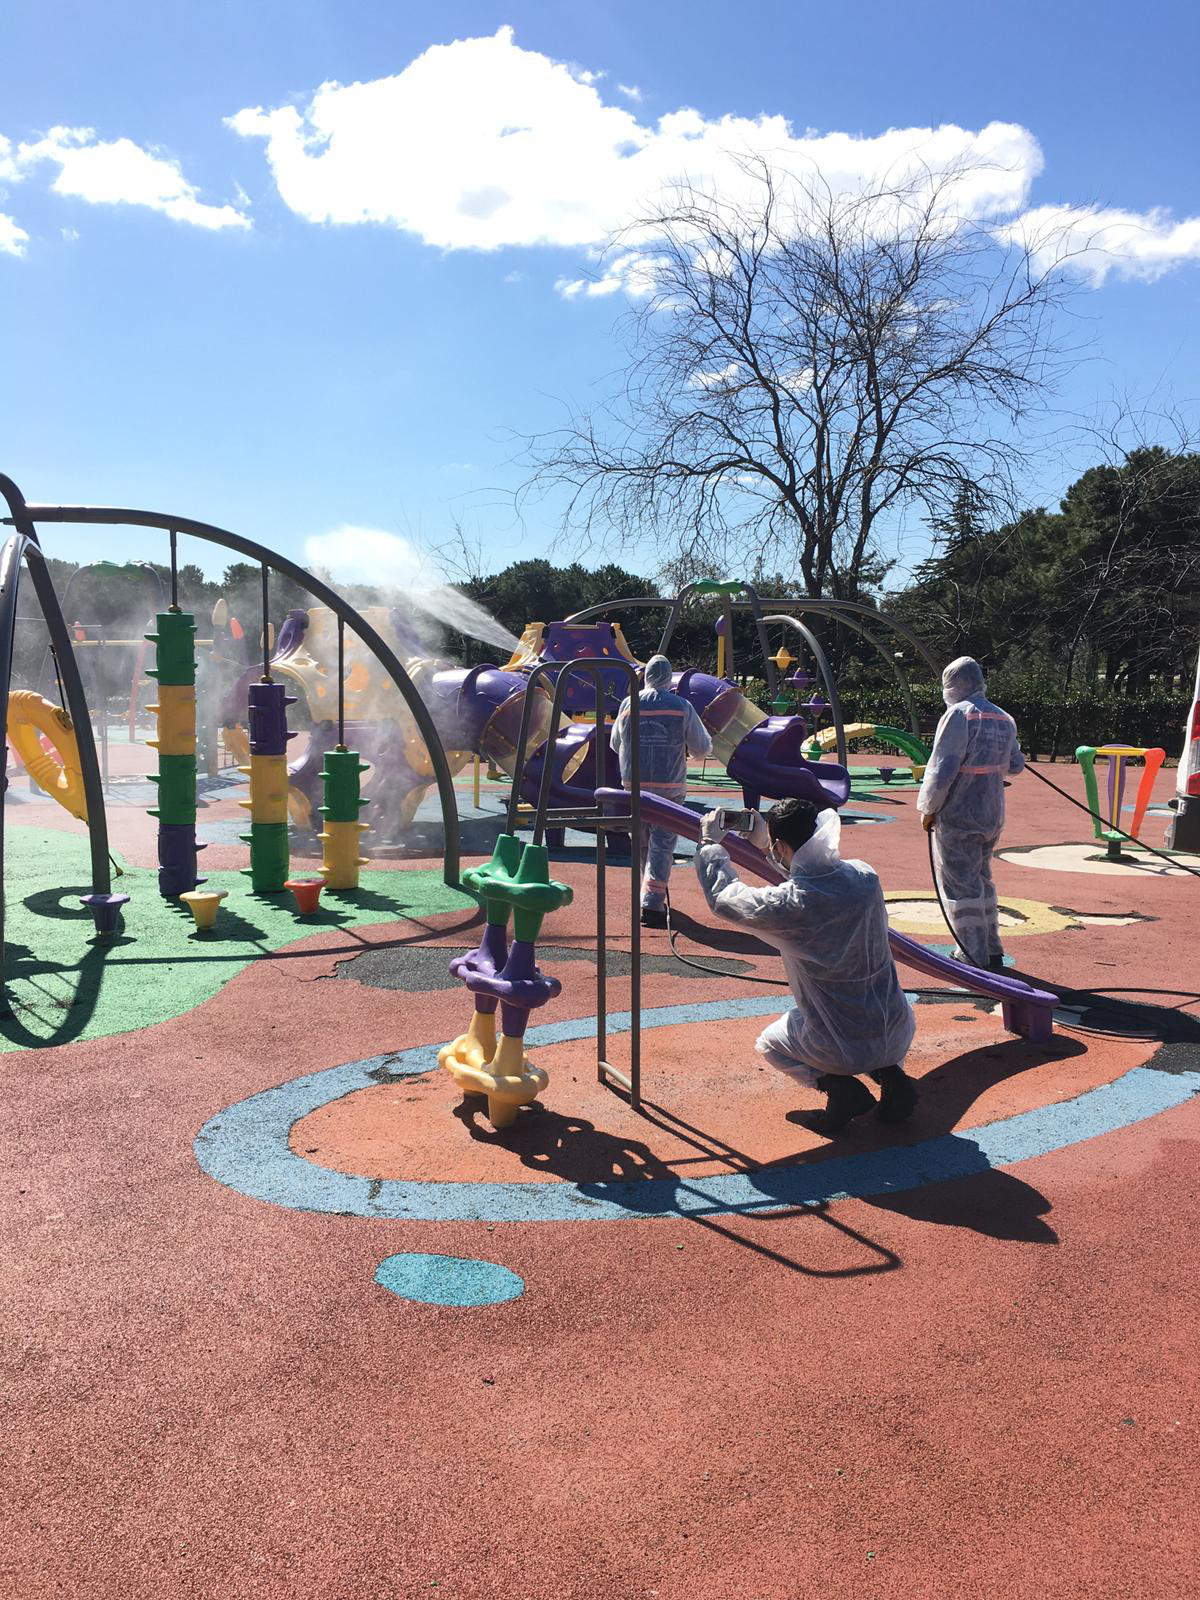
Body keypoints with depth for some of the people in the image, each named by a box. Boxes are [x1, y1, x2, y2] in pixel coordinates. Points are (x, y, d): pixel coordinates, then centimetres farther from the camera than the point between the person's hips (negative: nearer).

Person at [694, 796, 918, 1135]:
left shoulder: (786, 904, -21)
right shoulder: (865, 876, -7)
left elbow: (723, 897, -2)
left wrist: (710, 843, 13)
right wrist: (763, 846, 21)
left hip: (845, 1049, -4)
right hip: (900, 1035, 4)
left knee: (768, 1043, 27)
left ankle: (840, 1086, 2)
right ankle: (891, 1074, 12)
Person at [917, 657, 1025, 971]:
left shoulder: (959, 714, -15)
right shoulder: (1005, 720, 8)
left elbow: (942, 769, -19)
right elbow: (1015, 766, 19)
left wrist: (927, 809, -9)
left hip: (958, 817, -8)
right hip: (993, 815, 8)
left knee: (960, 886, 2)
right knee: (982, 880, 20)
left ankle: (975, 957, 6)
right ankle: (992, 952, 27)